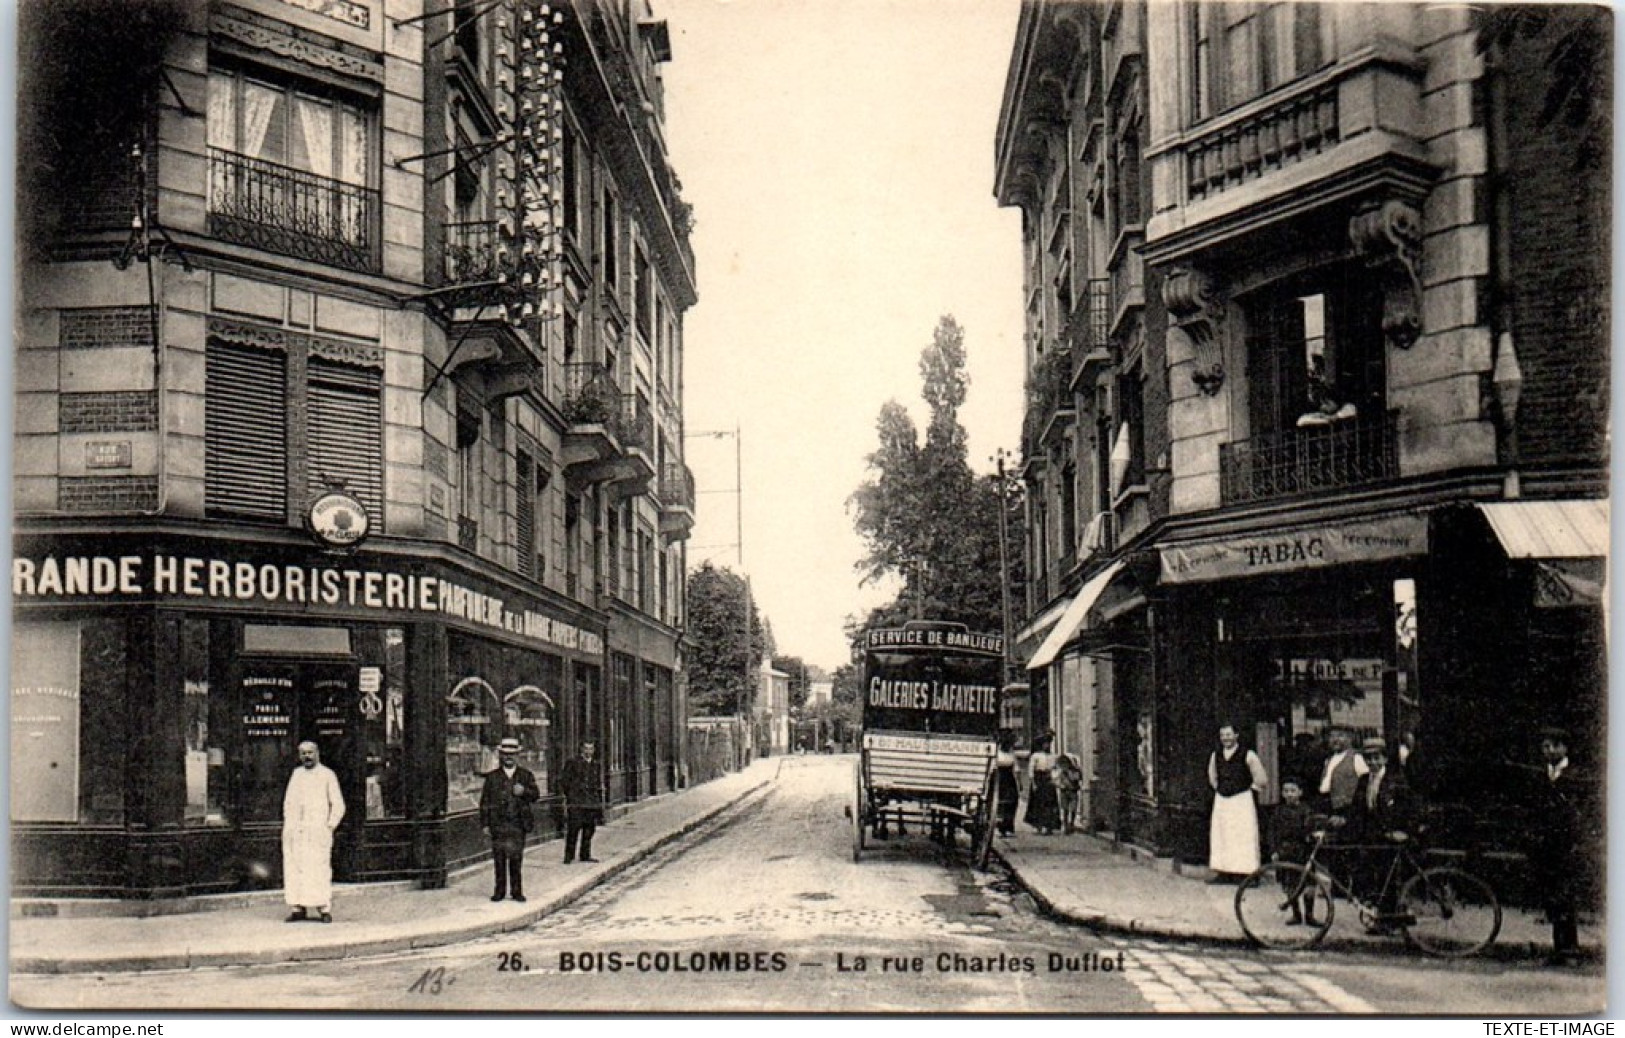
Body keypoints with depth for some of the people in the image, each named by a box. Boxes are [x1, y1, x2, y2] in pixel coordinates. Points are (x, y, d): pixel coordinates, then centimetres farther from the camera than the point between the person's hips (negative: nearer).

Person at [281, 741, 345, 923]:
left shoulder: (327, 775, 4)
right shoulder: (296, 774, 16)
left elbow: (338, 805, 3)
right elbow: (288, 802, 21)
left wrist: (329, 827, -5)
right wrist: (287, 825, 11)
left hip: (316, 830, -4)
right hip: (294, 831, 4)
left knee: (318, 869, -10)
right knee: (294, 869, -1)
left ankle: (324, 909, -8)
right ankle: (298, 908, 1)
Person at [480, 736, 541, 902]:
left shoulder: (525, 775, 9)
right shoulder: (492, 776, 7)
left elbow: (536, 795, 4)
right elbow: (484, 801, 6)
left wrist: (524, 791, -17)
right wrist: (485, 823, 0)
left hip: (518, 824, 0)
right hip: (498, 824, 0)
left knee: (516, 858, 1)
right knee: (499, 858, 1)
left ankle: (517, 891, 9)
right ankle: (500, 890, 10)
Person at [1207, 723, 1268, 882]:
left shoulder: (1247, 756, -8)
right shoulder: (1215, 756, 9)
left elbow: (1262, 779, -4)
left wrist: (1252, 790, 0)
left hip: (1242, 800, -6)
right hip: (1221, 800, 6)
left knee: (1243, 836, -7)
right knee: (1221, 836, 6)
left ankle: (1245, 872, -6)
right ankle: (1224, 873, 11)